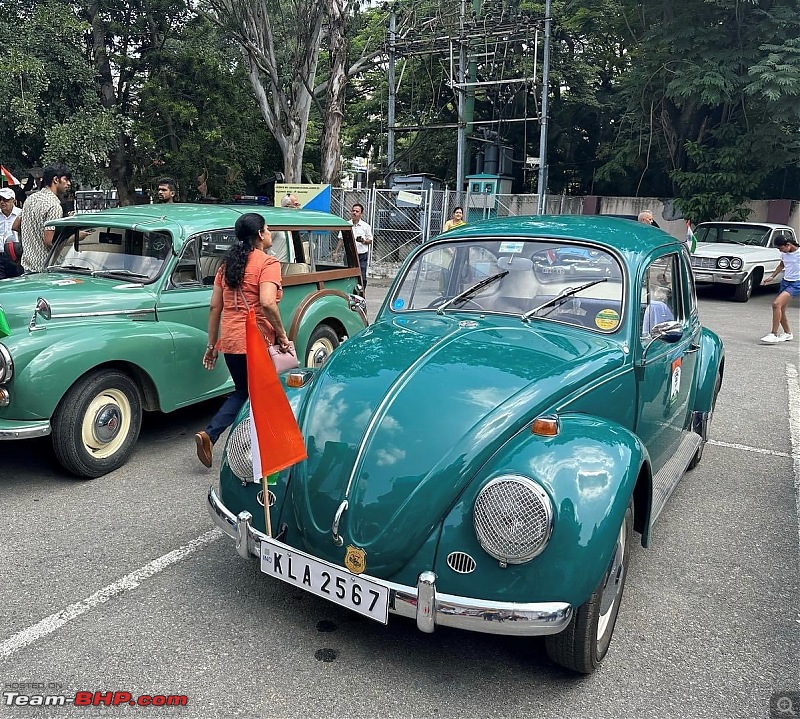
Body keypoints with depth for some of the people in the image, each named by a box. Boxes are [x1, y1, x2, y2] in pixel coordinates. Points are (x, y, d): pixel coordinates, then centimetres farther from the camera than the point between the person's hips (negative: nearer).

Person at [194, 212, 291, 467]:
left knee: (242, 391, 22)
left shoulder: (228, 263, 12)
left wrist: (211, 344, 16)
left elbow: (215, 306, 11)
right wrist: (282, 335, -11)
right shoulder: (268, 263, -8)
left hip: (229, 341, 7)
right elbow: (267, 303, -22)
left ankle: (208, 434, 6)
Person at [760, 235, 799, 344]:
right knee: (780, 310, 11)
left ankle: (773, 335, -22)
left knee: (776, 304, -24)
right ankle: (787, 333, 33)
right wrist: (772, 277, 19)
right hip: (785, 282, 8)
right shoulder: (784, 253, 5)